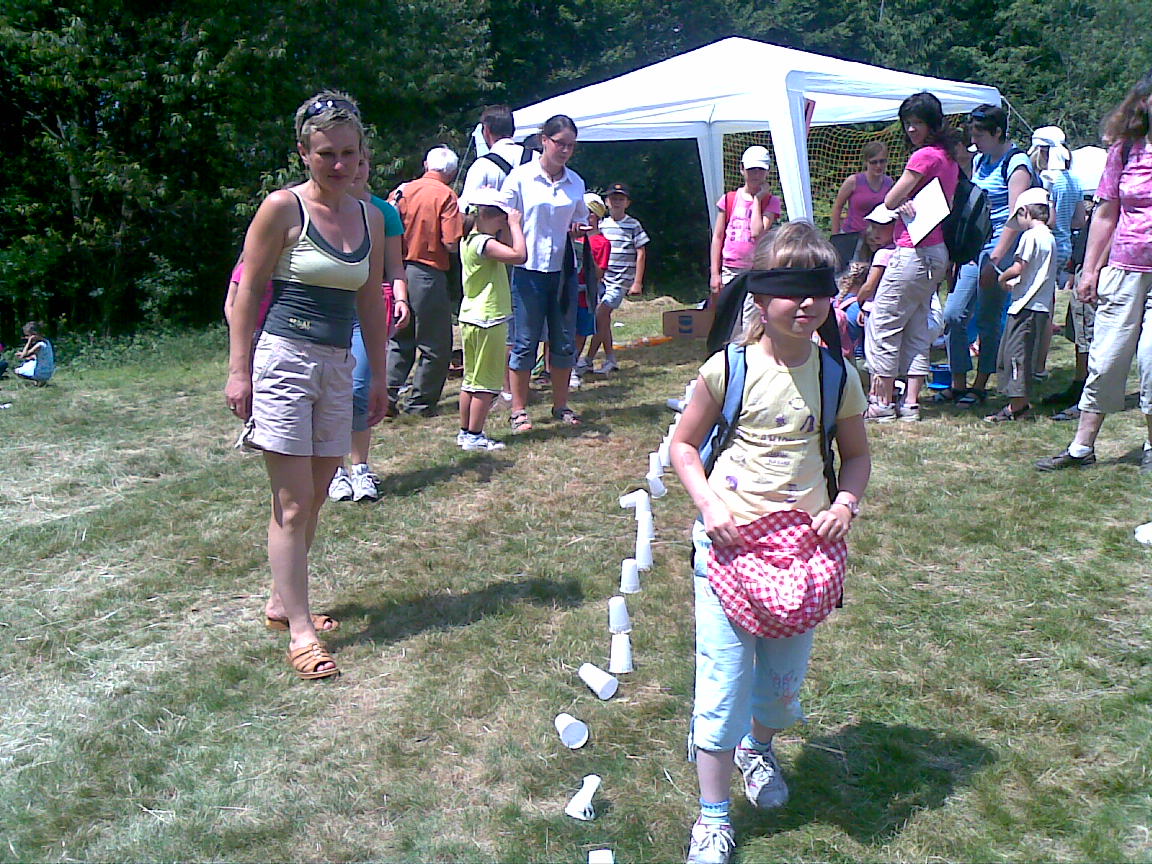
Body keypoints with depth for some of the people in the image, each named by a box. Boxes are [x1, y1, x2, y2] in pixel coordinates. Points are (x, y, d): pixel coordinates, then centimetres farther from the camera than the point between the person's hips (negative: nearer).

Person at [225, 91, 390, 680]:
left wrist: (379, 376, 16)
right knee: (292, 505, -4)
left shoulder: (370, 218, 10)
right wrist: (239, 371, -10)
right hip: (284, 359, -6)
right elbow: (248, 292, -5)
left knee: (315, 497, 12)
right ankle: (299, 632, 2)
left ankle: (281, 601, 28)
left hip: (338, 366, 6)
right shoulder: (283, 208, -6)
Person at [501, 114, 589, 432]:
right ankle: (518, 410, 10)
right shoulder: (520, 177, -4)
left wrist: (581, 228, -2)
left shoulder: (575, 182, 8)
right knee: (525, 342, 0)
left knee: (564, 342, 9)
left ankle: (561, 405, 22)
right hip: (529, 269, -4)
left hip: (564, 269, 4)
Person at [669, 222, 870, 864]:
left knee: (784, 679, 15)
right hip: (731, 542, -3)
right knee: (724, 679, 0)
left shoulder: (837, 377, 0)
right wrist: (710, 506, -13)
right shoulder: (728, 369, -8)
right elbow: (684, 445, 1)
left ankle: (757, 746, 50)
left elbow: (856, 454, 13)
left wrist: (846, 504, -6)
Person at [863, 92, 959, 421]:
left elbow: (890, 201, -10)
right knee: (917, 330, 11)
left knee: (883, 326, -2)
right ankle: (910, 403, 13)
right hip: (936, 254, 10)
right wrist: (908, 204, 0)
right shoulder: (948, 158, 15)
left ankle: (884, 403, 1)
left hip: (913, 252, -10)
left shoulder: (924, 156, -13)